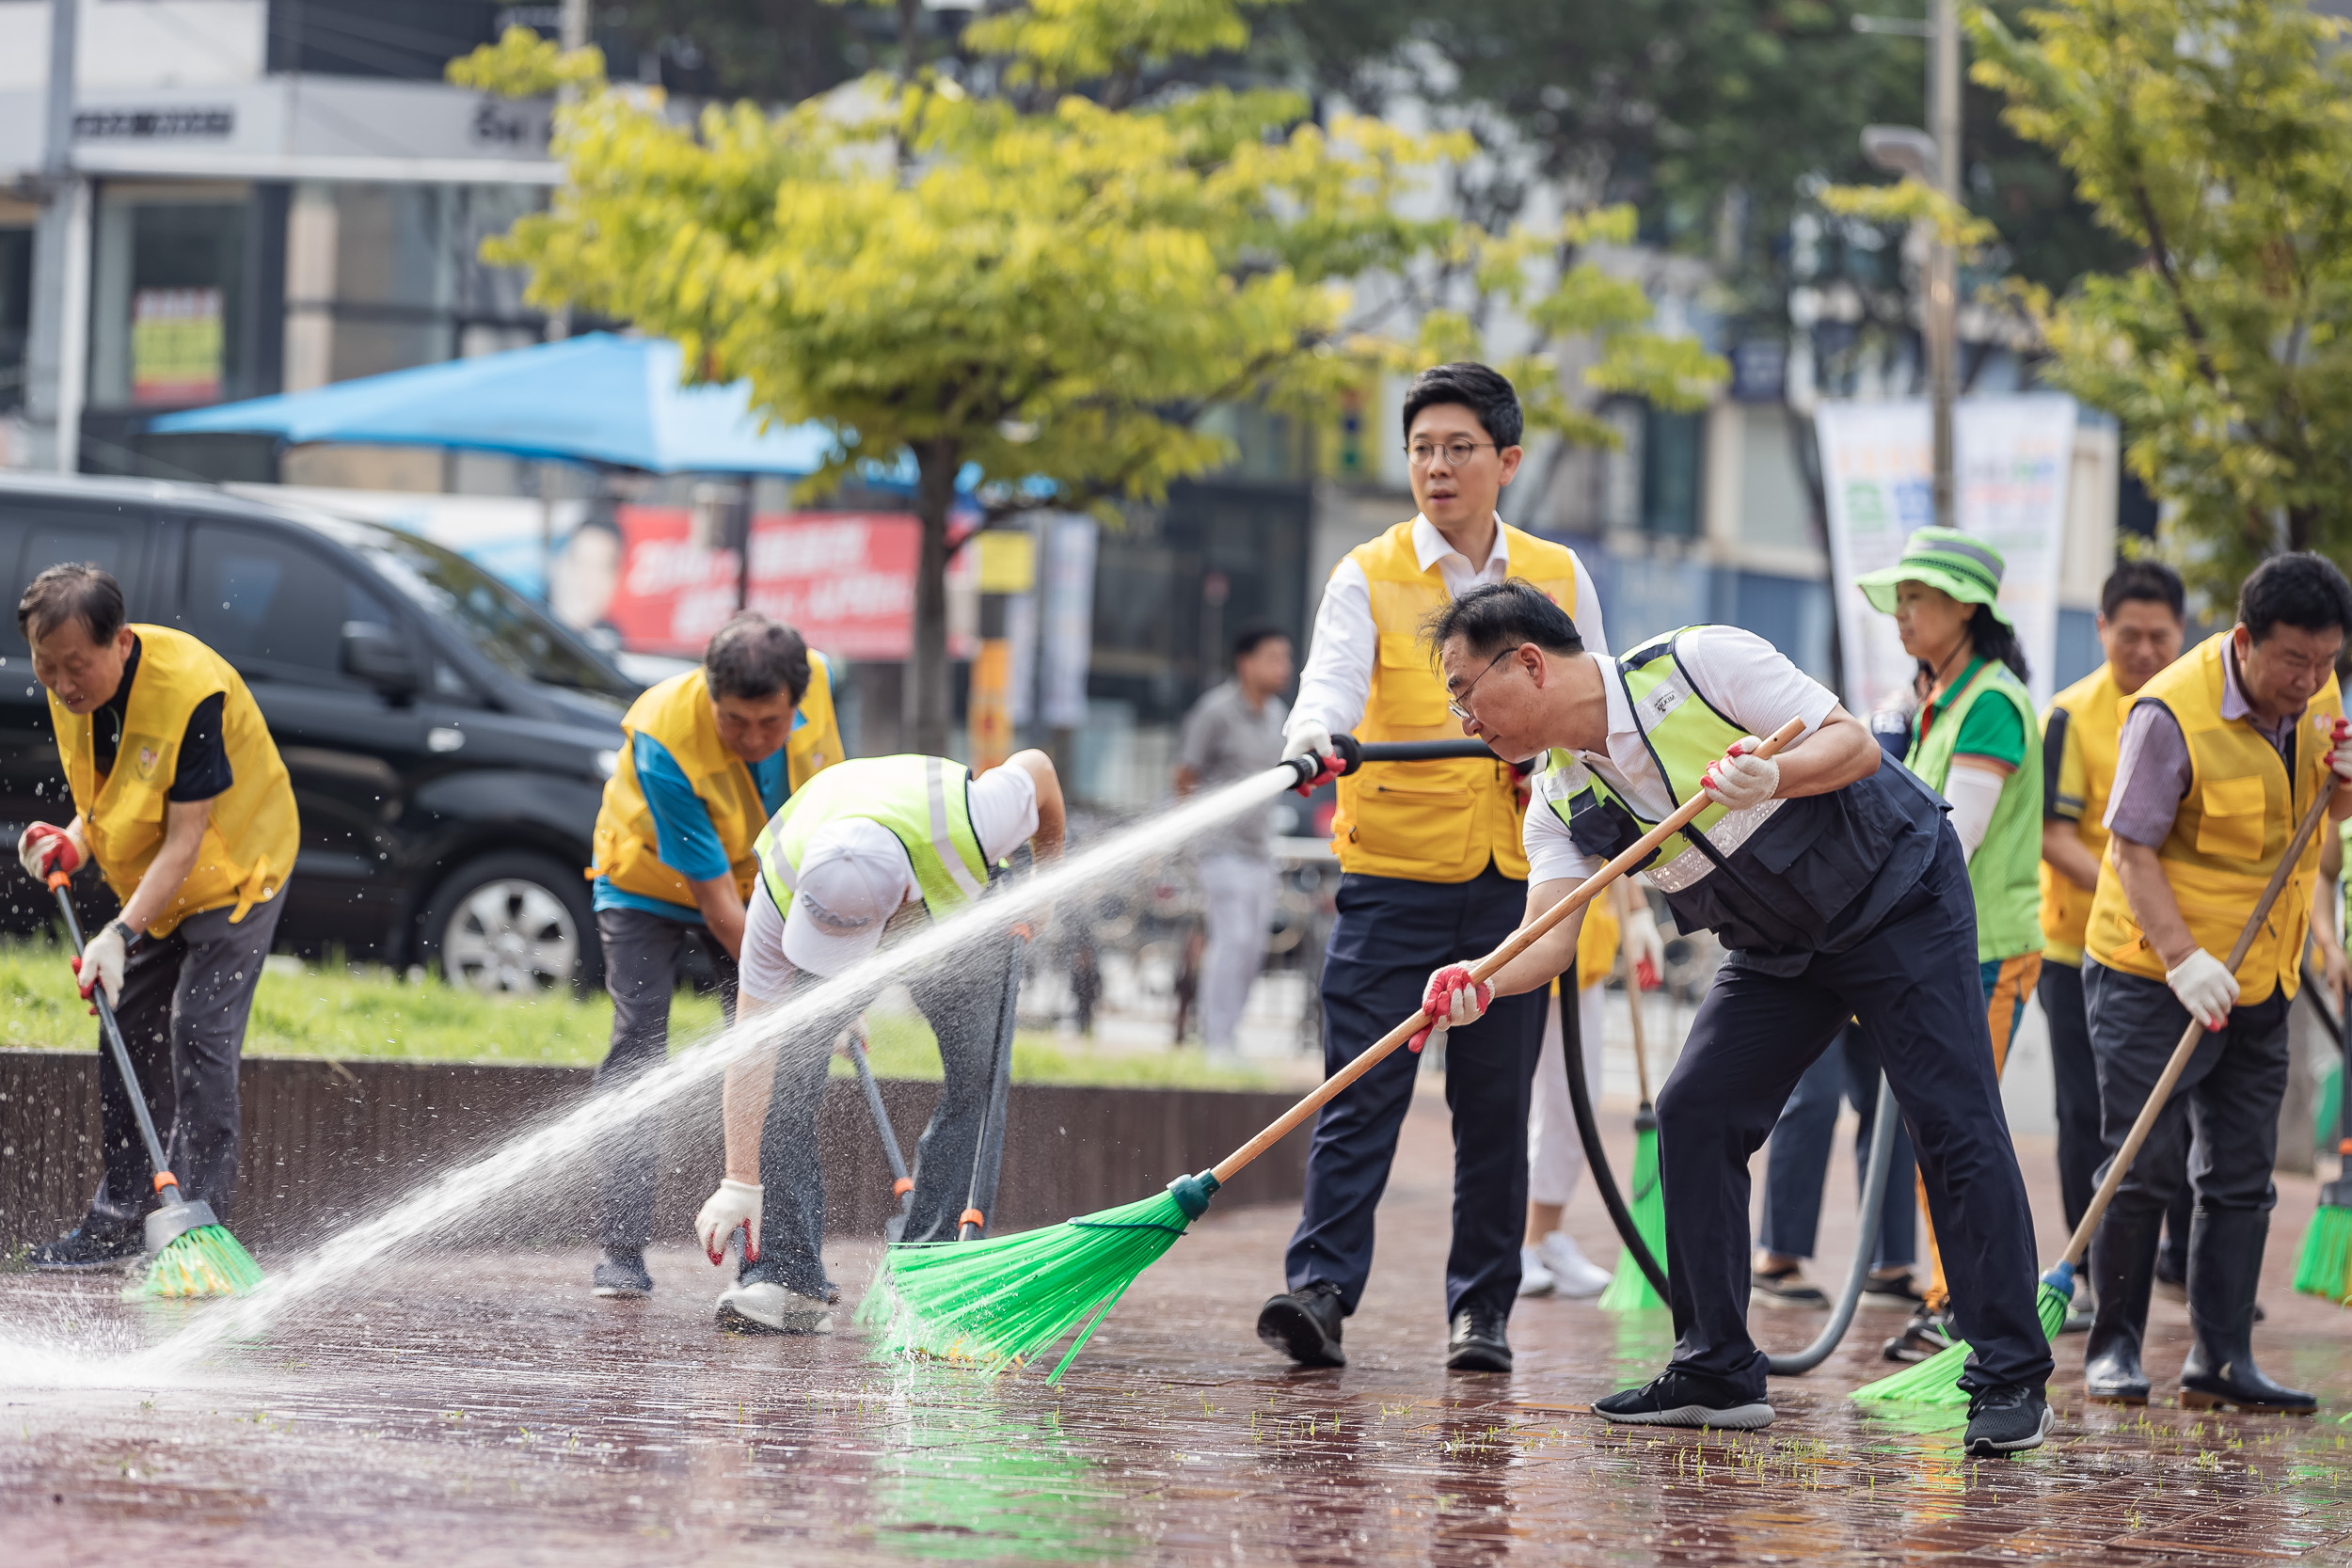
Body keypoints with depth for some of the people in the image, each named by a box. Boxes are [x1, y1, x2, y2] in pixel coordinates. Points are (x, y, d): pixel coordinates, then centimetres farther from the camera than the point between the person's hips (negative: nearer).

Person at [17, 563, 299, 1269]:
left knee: (198, 1033, -16)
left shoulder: (189, 689, -33)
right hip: (154, 887, 8)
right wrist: (74, 844, -15)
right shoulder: (70, 690, -10)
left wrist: (121, 934, -37)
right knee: (128, 1033, 8)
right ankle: (118, 1222, 17)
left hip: (235, 869, -8)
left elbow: (185, 839, -31)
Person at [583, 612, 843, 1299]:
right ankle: (621, 1251, -14)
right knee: (638, 1052, -14)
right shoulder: (665, 740, -38)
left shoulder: (812, 680, -24)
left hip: (757, 886, 4)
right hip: (650, 887, -4)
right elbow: (714, 901, -33)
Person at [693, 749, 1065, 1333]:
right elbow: (752, 1050, -33)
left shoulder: (965, 829, -44)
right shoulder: (780, 893, -39)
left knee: (974, 1086, -14)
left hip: (960, 910, 0)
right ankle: (786, 1279, -15)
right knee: (785, 1076, -18)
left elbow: (1037, 769, -20)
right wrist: (740, 1184, -34)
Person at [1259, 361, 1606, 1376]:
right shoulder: (1368, 579, 1)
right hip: (1391, 874, -2)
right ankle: (1320, 1289, -11)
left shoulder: (1558, 579, 10)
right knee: (1362, 1096, -9)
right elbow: (1334, 679, -16)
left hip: (1513, 878, 2)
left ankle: (1481, 1309, 12)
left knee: (1495, 1104, 5)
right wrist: (1313, 738, -38)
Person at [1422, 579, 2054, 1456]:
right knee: (1694, 1115, -4)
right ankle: (1717, 1374, 5)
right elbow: (1551, 930, -18)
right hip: (1777, 950, 7)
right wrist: (1483, 983, -39)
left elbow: (1856, 744, -21)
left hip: (1899, 900, -7)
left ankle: (2012, 1380, -9)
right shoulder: (1561, 801, -5)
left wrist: (1774, 775, -41)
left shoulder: (1699, 664, -23)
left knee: (1954, 1122, -13)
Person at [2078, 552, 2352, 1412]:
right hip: (2153, 976, -6)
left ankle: (2220, 1359, 9)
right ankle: (2113, 1348, 4)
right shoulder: (2171, 712, -20)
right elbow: (2131, 850, -20)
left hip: (2259, 981, 7)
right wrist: (2183, 960, -30)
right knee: (2144, 1167, -7)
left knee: (2241, 1175, 5)